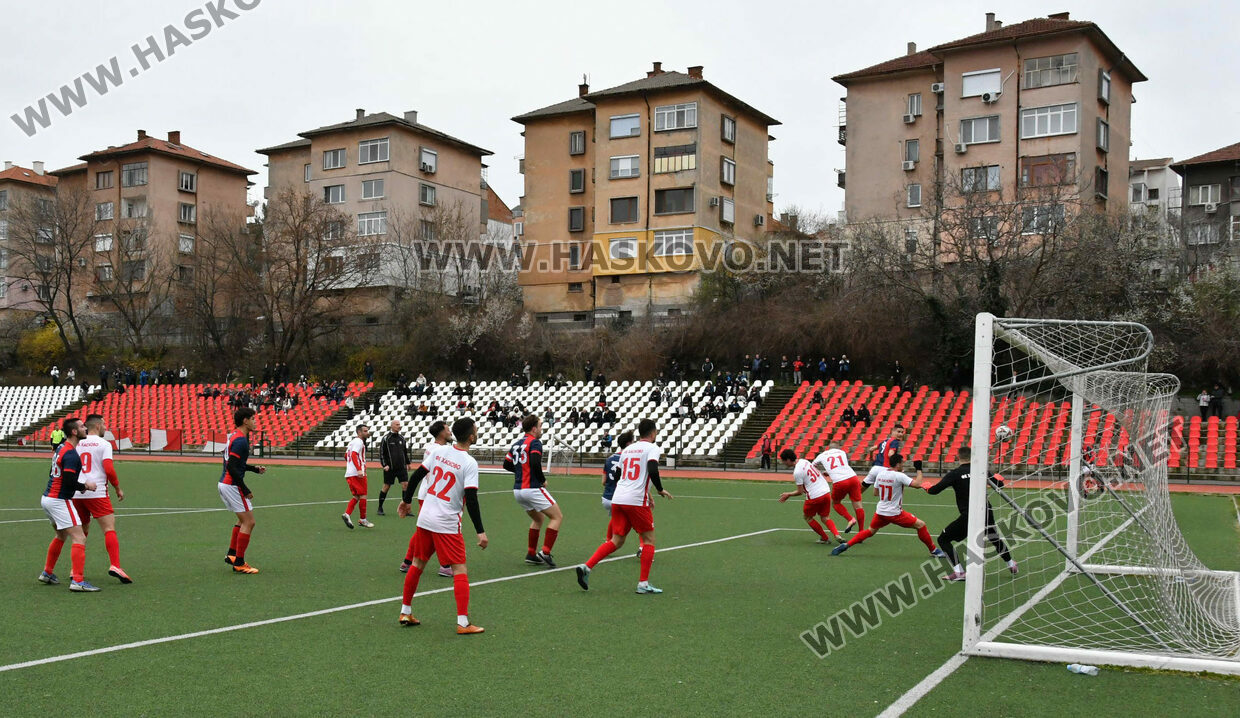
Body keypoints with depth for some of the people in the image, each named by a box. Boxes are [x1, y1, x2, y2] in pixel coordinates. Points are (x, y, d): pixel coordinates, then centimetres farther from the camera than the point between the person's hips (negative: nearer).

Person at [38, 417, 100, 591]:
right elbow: (69, 482, -25)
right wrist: (85, 486, -7)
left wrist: (81, 484, 12)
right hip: (59, 501, -10)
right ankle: (78, 581, -18)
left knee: (61, 536, 27)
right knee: (79, 539, -12)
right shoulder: (71, 454, -19)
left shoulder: (62, 447, 11)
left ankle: (47, 573, 35)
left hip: (47, 498, 10)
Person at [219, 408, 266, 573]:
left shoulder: (234, 435, 13)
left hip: (224, 483, 10)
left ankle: (231, 554, 24)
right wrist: (245, 490, -18)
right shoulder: (240, 440, -18)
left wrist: (255, 469, 15)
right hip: (232, 485, -10)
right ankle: (239, 563, 0)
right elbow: (232, 468, -23)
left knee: (243, 520, 22)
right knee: (249, 522, -4)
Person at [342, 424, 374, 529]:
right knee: (363, 496, 0)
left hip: (349, 474, 9)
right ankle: (362, 520, 6)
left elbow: (346, 456, 30)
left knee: (356, 496, 12)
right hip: (357, 473, -9)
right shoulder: (359, 442, -9)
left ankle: (347, 514, -5)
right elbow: (354, 455, -24)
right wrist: (359, 469, -32)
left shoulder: (352, 442, 21)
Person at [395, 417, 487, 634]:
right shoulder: (469, 463, -15)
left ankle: (405, 612, 28)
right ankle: (463, 623, -5)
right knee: (460, 570, -1)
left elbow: (416, 475, 8)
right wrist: (480, 531, -17)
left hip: (425, 518, 6)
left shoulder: (439, 451, 2)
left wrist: (406, 501, 23)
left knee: (418, 563, 19)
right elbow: (471, 499, -20)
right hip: (447, 523, -6)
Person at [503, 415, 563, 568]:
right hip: (532, 489, -8)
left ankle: (531, 554, 20)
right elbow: (535, 464, -23)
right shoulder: (535, 442, -9)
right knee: (557, 517, 1)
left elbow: (507, 465, 18)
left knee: (538, 518, 25)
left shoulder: (516, 443, 15)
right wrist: (543, 480, -9)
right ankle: (545, 552, -8)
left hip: (518, 490, 8)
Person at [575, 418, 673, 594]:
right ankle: (643, 584, 4)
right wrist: (660, 490, -3)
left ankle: (586, 567, -4)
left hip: (618, 499, 6)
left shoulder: (627, 449, 19)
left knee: (616, 540, 11)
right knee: (649, 539, 8)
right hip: (636, 500, -6)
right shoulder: (652, 448, -2)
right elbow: (653, 471, -19)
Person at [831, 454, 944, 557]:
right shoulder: (899, 476, -15)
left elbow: (876, 492, 14)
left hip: (880, 511, 6)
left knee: (870, 531, 23)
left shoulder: (880, 474, 5)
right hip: (895, 513, -6)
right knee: (921, 525, 4)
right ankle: (934, 550, 10)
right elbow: (917, 484, -22)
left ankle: (846, 545, 11)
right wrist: (919, 469, -9)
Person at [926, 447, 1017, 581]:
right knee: (995, 538, 32)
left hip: (968, 516, -5)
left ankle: (958, 571, -8)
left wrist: (927, 487, 13)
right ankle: (1011, 566, 48)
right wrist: (999, 478, 40)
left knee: (943, 539, 5)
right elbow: (999, 484, 16)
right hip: (986, 512, 5)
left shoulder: (955, 474, -6)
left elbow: (935, 490, -10)